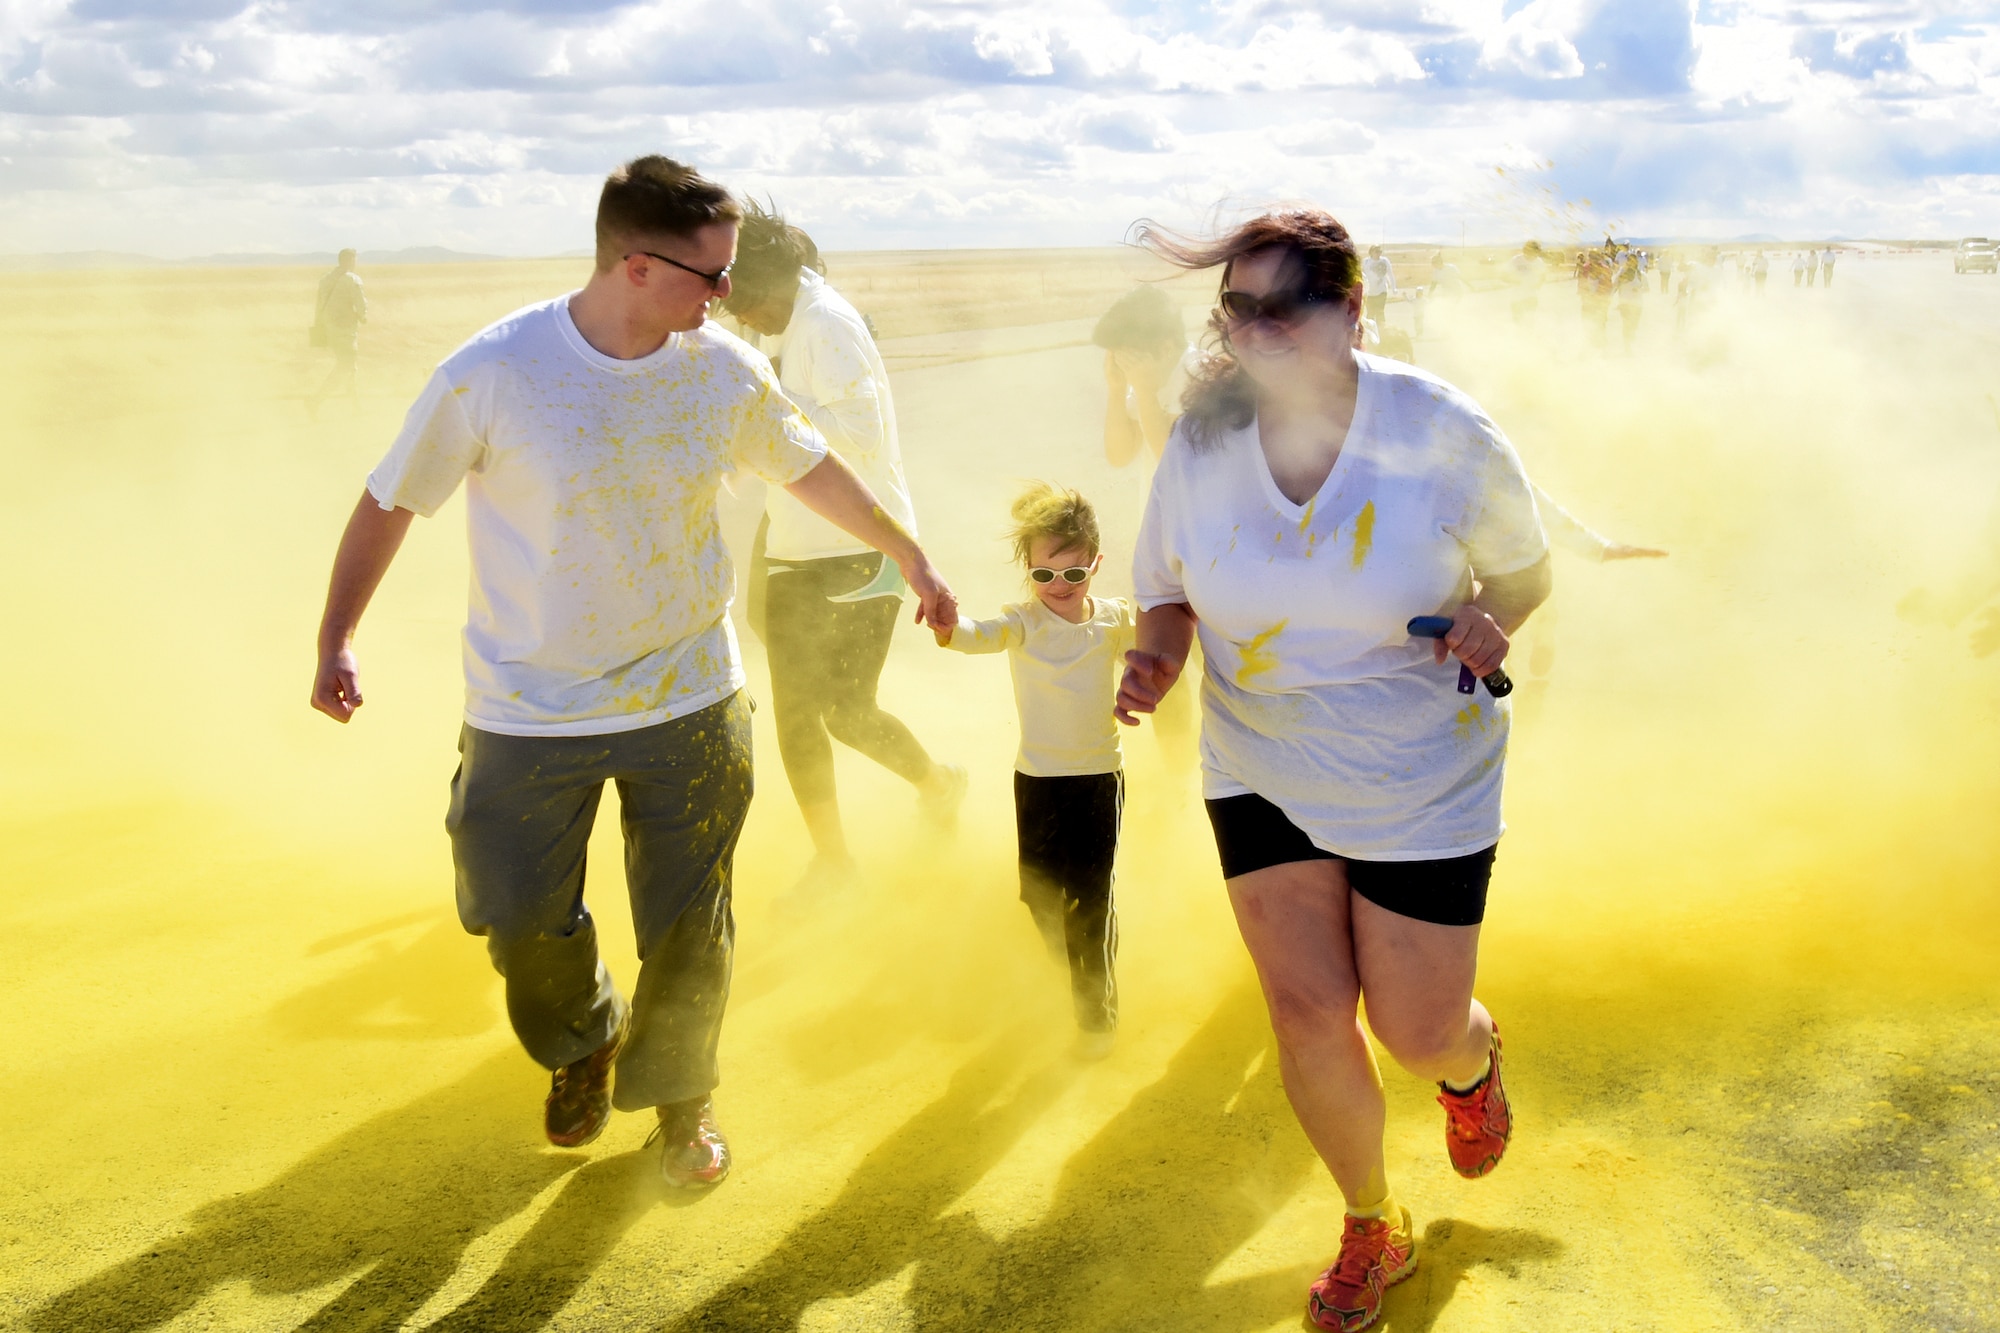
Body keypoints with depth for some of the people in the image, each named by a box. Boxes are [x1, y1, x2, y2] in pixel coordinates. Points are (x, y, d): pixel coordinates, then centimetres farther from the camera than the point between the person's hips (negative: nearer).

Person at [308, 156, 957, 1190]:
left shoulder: (722, 370, -6)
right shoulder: (491, 375, -17)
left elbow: (810, 468, 11)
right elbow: (392, 498, -5)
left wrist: (910, 557, 20)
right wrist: (336, 640, -9)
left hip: (689, 702, 2)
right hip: (528, 715, -2)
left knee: (688, 932, 9)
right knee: (521, 923, 7)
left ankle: (680, 1100, 37)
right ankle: (584, 1043, 42)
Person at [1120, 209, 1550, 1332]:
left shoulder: (1445, 434, -17)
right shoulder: (1202, 446, -10)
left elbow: (1526, 568, -1)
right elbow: (1167, 592, 4)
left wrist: (1491, 622, -24)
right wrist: (1158, 655, -19)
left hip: (1422, 785, -2)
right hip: (1261, 774, 2)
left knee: (1417, 1033, 5)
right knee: (1306, 1013, 3)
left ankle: (1473, 1057, 48)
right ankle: (1374, 1230, 32)